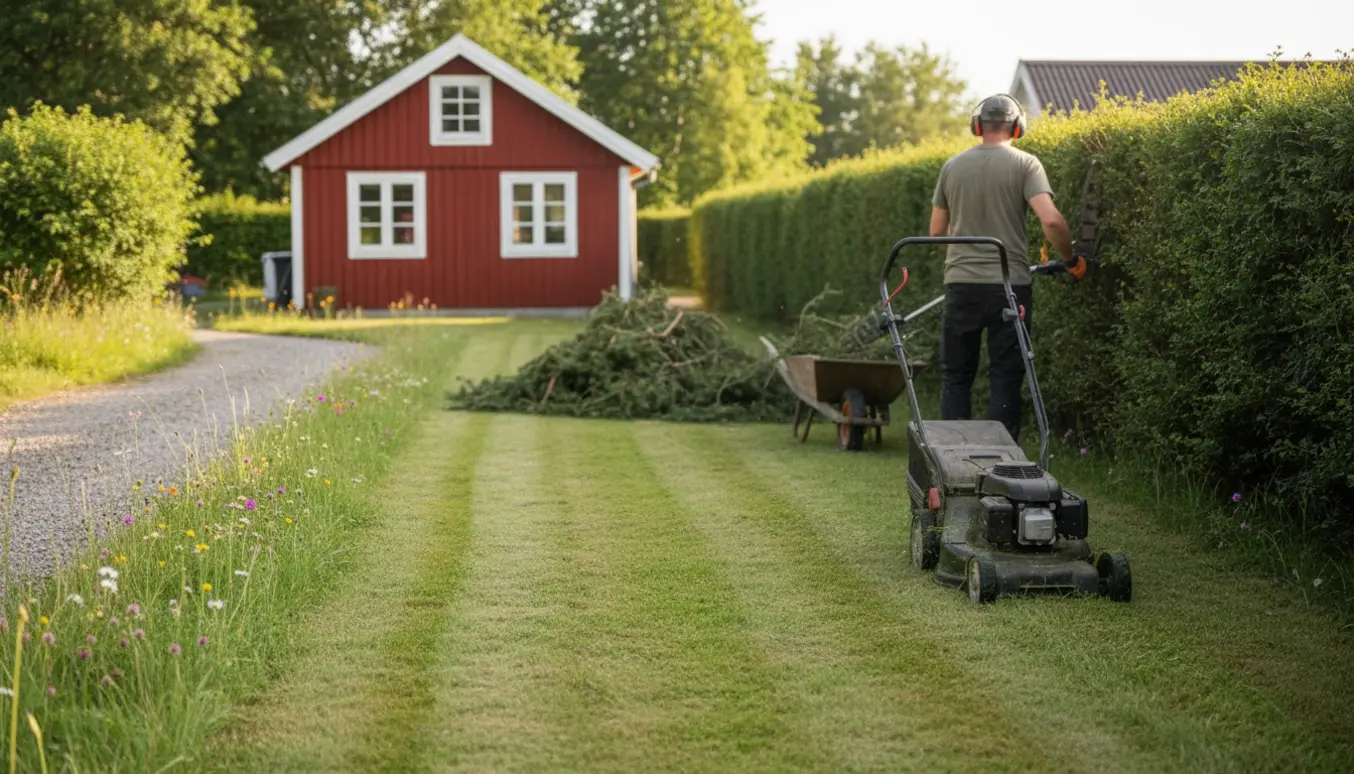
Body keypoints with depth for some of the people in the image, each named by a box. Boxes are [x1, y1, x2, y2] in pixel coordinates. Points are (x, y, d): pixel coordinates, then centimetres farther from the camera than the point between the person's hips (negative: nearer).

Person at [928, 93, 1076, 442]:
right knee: (1005, 377, 4)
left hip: (961, 283, 2)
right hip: (1010, 284, -2)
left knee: (956, 376, 10)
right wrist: (1069, 258, -1)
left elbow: (937, 230, 13)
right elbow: (1051, 220, -17)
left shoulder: (953, 165, 6)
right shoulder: (1024, 164, -4)